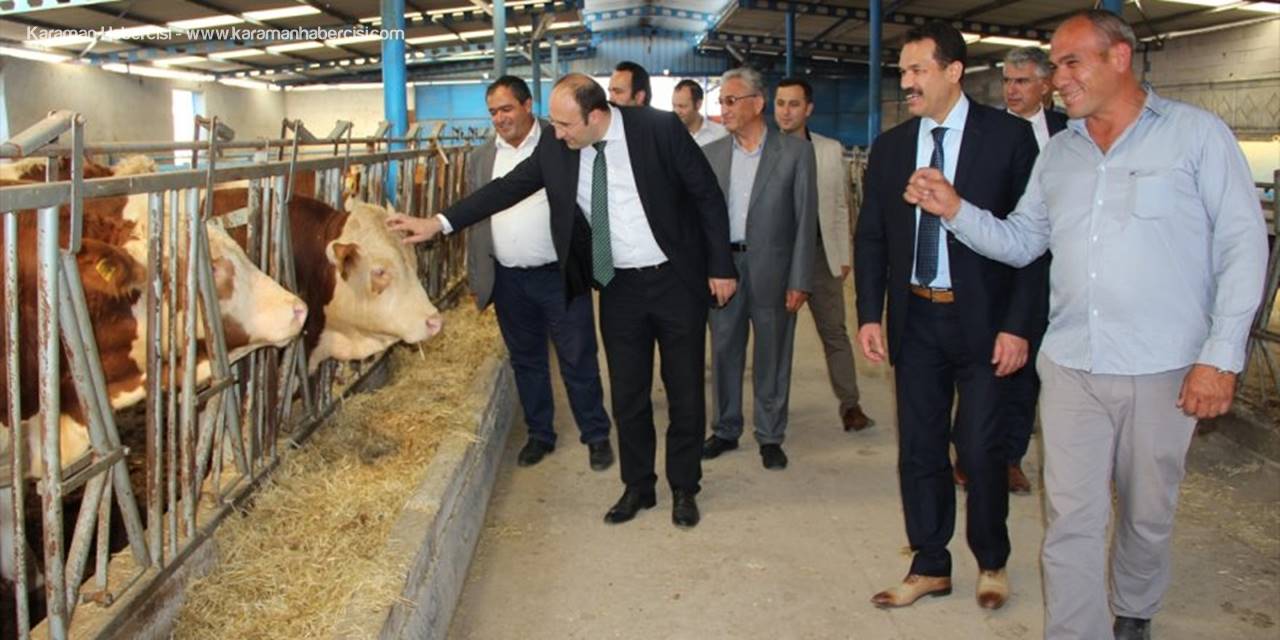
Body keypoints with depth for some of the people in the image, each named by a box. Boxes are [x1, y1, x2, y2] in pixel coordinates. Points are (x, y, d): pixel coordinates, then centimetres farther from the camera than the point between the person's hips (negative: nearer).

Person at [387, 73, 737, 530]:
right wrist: (439, 223, -4)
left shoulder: (659, 129, -16)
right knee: (627, 395, 11)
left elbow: (708, 195, -10)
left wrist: (720, 268, -8)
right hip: (618, 287, 4)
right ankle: (637, 487, 29)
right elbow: (508, 187, 2)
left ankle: (684, 489, 25)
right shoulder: (554, 149, -5)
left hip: (676, 280, -3)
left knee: (685, 393, 8)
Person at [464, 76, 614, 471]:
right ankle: (539, 435, 28)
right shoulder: (480, 159, 8)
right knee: (526, 361, 14)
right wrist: (476, 278, 10)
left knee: (578, 360, 3)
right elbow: (474, 220, 13)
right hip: (508, 280, 4)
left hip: (560, 274, -4)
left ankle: (596, 435, 17)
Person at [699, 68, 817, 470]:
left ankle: (770, 437, 20)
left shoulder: (795, 152, -3)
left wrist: (799, 281, -9)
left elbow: (805, 220, -5)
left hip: (771, 269, -3)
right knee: (724, 353, 11)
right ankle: (726, 430, 26)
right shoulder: (711, 154, 7)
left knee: (771, 358, 6)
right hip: (722, 267, 3)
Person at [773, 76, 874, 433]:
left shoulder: (830, 150, 6)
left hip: (820, 251, 1)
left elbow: (840, 206, 9)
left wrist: (845, 255, 6)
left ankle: (849, 404, 12)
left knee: (834, 331, 5)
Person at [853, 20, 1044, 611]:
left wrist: (1017, 325, -12)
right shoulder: (890, 146, 6)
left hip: (981, 320, -4)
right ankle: (930, 566, 25)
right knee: (919, 448, 9)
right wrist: (870, 314, 2)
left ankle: (992, 562, 26)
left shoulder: (1009, 136, -6)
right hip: (915, 319, 4)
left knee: (979, 448, 2)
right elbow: (870, 237, 10)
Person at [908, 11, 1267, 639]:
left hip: (1161, 371, -2)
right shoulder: (1058, 152, 10)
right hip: (1070, 367, 3)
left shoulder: (1196, 133, -3)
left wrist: (1222, 356, -10)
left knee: (1147, 512, 15)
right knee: (1071, 518, 2)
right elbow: (1021, 242, 10)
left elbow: (1243, 245, -5)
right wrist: (955, 209, -6)